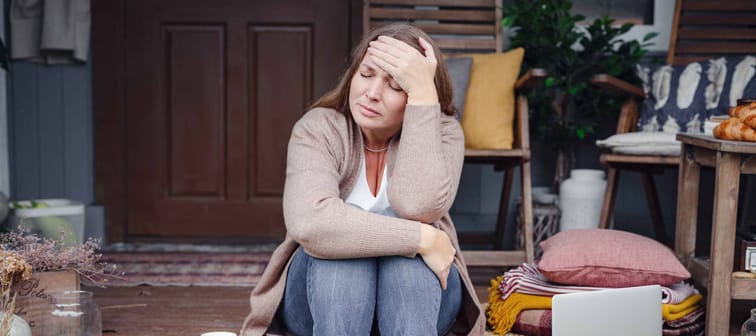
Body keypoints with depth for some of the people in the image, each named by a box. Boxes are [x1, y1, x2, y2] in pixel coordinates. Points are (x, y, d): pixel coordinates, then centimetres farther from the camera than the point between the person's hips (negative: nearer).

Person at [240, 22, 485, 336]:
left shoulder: (443, 132, -9)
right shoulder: (317, 129, -13)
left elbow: (418, 207, -32)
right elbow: (309, 223, -34)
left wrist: (423, 92, -32)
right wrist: (422, 238, -32)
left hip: (416, 296, 1)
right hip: (322, 297, 0)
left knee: (401, 227, -30)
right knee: (341, 243, -32)